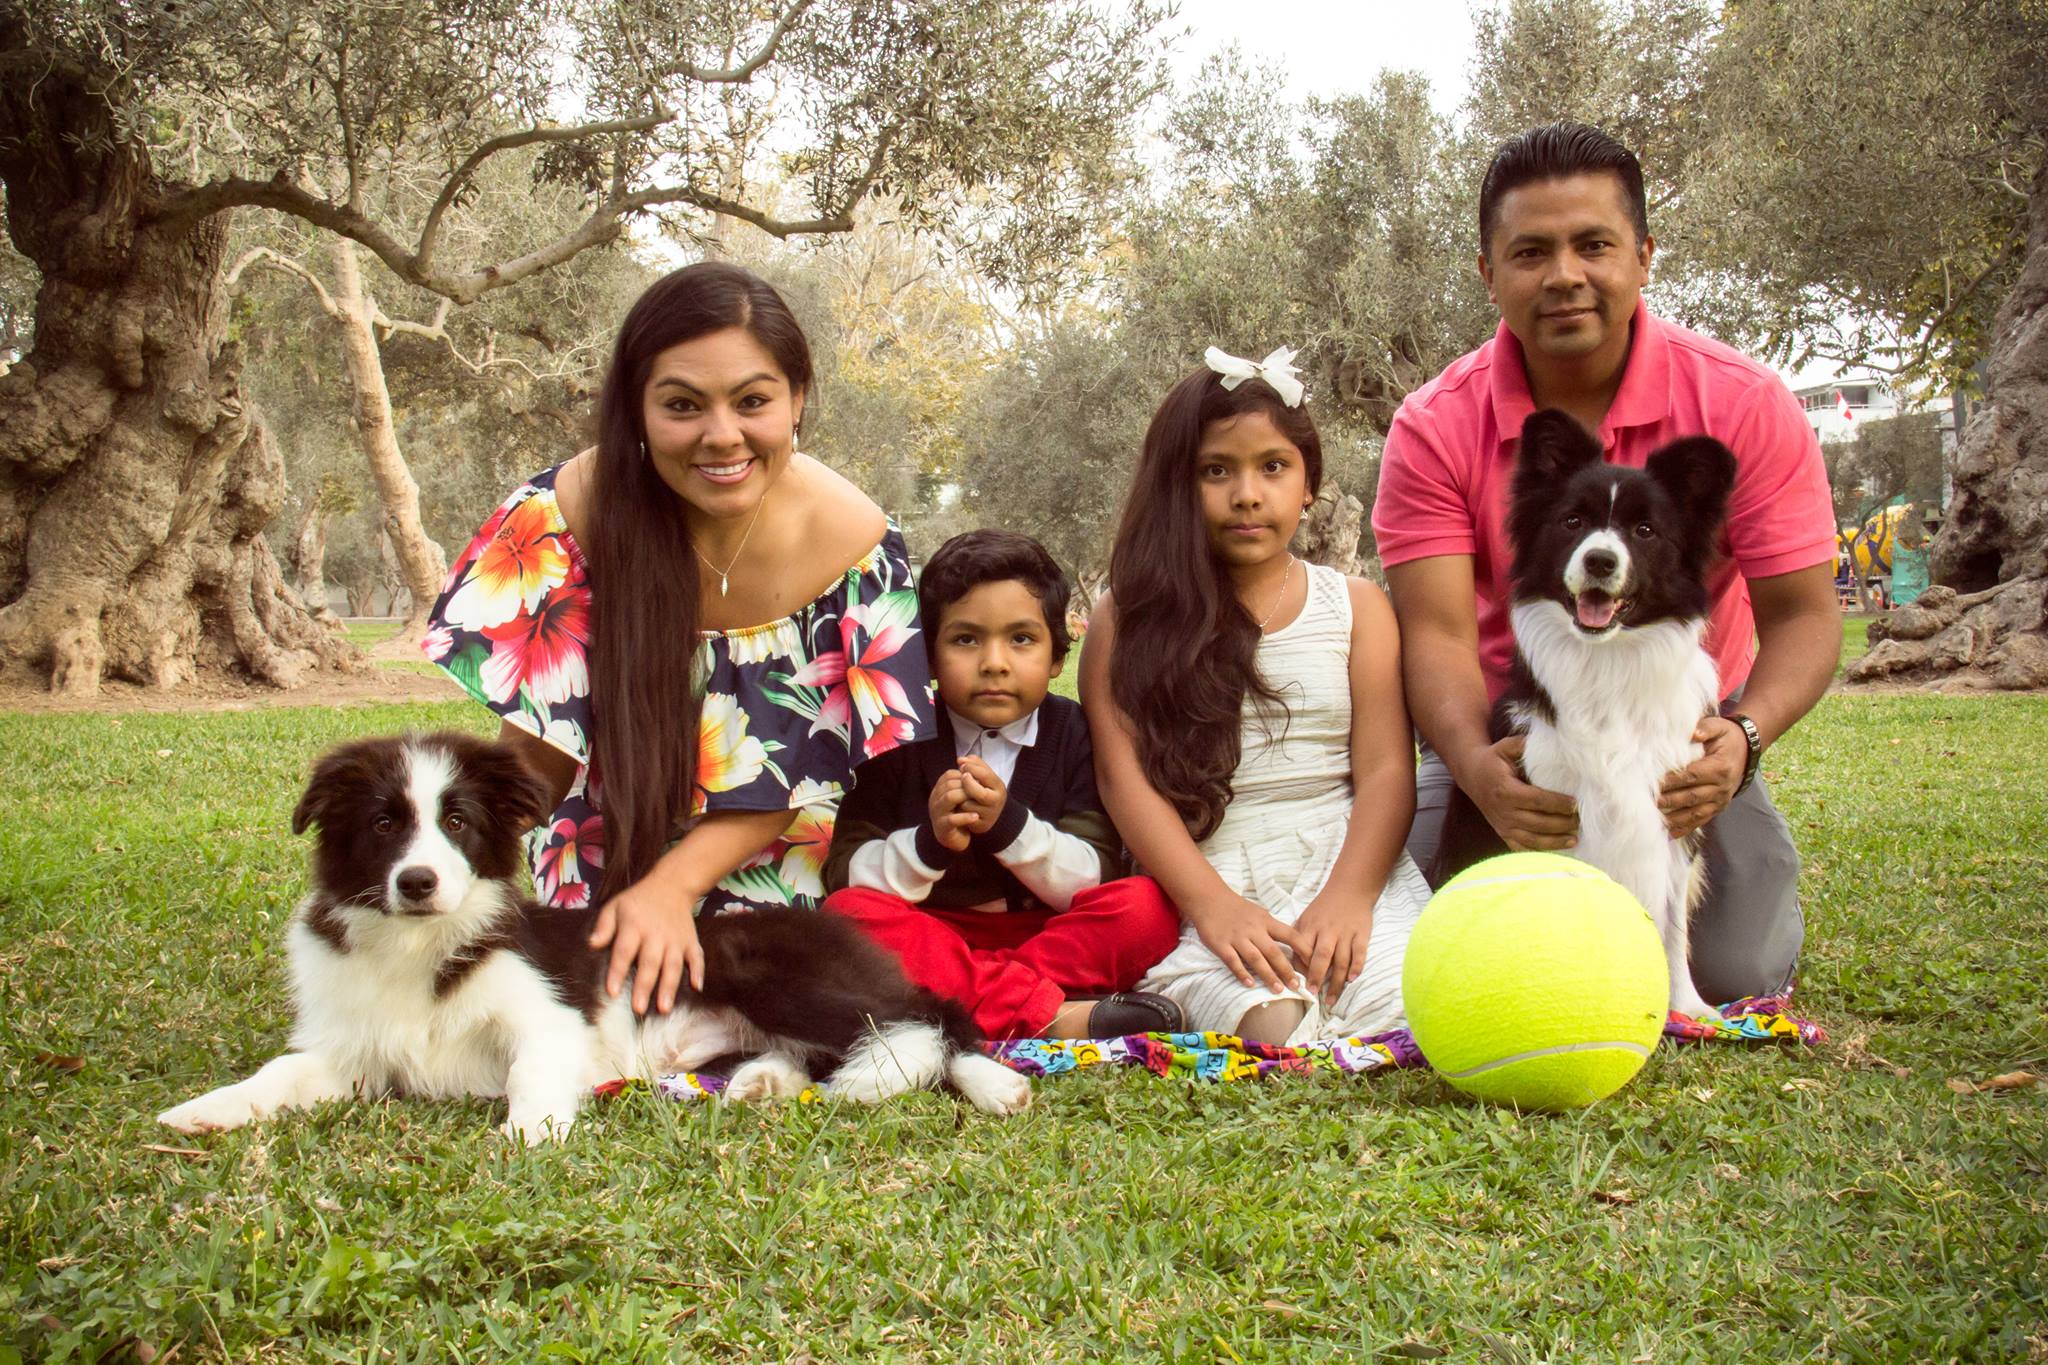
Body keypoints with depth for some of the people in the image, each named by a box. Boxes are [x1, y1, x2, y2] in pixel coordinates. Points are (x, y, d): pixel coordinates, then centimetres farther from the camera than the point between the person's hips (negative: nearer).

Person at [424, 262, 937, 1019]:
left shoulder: (855, 544, -20)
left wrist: (674, 886, -26)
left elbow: (810, 767, -13)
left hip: (763, 867, 1)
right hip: (598, 864, 0)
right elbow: (536, 756, -15)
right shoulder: (565, 516, -22)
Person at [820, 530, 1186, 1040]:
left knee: (1148, 906, -25)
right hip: (934, 938, 1)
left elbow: (1095, 881, -5)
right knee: (848, 911, -28)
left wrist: (1008, 823, -22)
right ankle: (1048, 1016, -35)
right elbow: (844, 875, -5)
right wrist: (929, 842, -24)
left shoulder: (1075, 734, 2)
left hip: (1052, 937, 0)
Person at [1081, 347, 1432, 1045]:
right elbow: (1124, 773, -2)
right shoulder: (1130, 618, 7)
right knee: (1269, 1026, -33)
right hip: (1201, 877, -3)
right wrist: (1212, 904, -17)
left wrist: (1348, 895, -16)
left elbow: (1385, 770, 3)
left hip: (1342, 858, 3)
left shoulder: (1356, 606, 12)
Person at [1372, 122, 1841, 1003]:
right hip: (1505, 739, 1)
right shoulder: (1436, 429, -14)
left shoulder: (1744, 404, -14)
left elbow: (1803, 614, -13)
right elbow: (1438, 632, -20)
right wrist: (1476, 765, -41)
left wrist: (1742, 735, -34)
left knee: (1742, 973, -16)